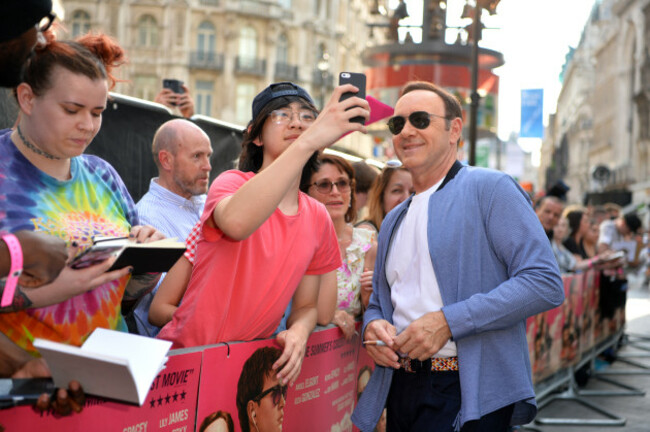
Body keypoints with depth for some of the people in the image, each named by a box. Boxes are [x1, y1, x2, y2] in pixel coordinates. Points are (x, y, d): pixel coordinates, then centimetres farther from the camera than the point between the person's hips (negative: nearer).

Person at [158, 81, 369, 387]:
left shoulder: (318, 218, 7)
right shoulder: (233, 182, -8)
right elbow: (236, 222, -35)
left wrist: (298, 332, -10)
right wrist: (309, 141, -37)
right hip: (186, 354, -6)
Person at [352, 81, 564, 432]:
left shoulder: (491, 189, -4)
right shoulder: (393, 220, 18)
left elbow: (545, 284, -14)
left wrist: (448, 321, -19)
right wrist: (373, 326, -1)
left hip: (470, 392, -6)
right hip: (402, 386, 7)